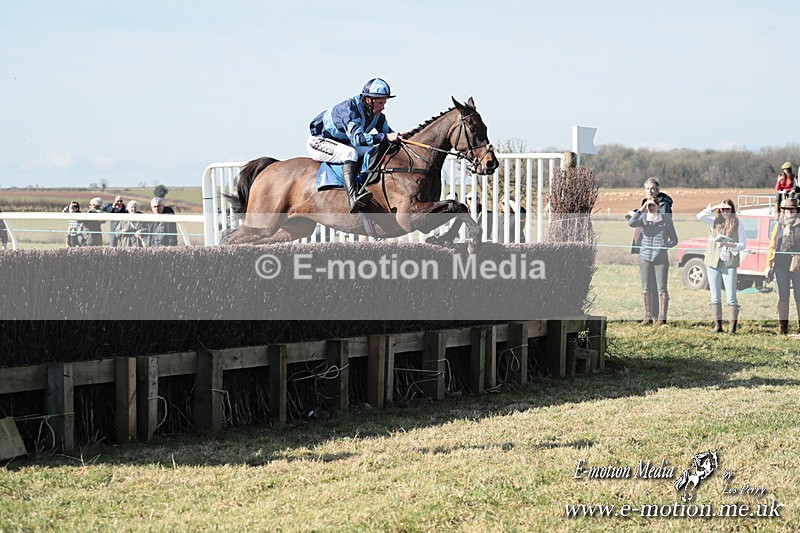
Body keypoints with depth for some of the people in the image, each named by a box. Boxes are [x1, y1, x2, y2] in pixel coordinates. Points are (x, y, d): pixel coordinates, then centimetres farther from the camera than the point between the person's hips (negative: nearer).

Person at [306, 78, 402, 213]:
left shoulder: (378, 115, -6)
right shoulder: (350, 109, -32)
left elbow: (387, 131, 4)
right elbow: (357, 138, -44)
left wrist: (398, 137, -18)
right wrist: (385, 137, -49)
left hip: (343, 143, 9)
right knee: (350, 153, -36)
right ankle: (353, 198, -48)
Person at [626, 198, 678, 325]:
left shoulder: (666, 219, 1)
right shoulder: (643, 218, 3)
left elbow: (674, 239, 5)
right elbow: (631, 223, -19)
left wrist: (664, 247, -9)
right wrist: (641, 211, -16)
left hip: (661, 258, -2)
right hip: (645, 257, 2)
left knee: (662, 288, -2)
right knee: (646, 288, 6)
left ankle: (662, 317, 2)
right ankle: (647, 316, 13)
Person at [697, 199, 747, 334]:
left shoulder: (738, 225, 4)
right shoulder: (714, 221, 9)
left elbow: (743, 244, 2)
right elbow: (700, 216, -6)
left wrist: (731, 245, -15)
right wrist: (713, 208, -11)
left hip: (729, 263, -2)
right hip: (713, 262, 3)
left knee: (731, 296, -6)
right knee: (715, 296, 6)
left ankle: (732, 326, -4)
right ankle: (717, 325, 12)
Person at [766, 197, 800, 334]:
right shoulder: (779, 226, 11)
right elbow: (772, 246, 12)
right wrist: (769, 265, 6)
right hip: (781, 266, 2)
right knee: (783, 297, 5)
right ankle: (783, 327, 9)